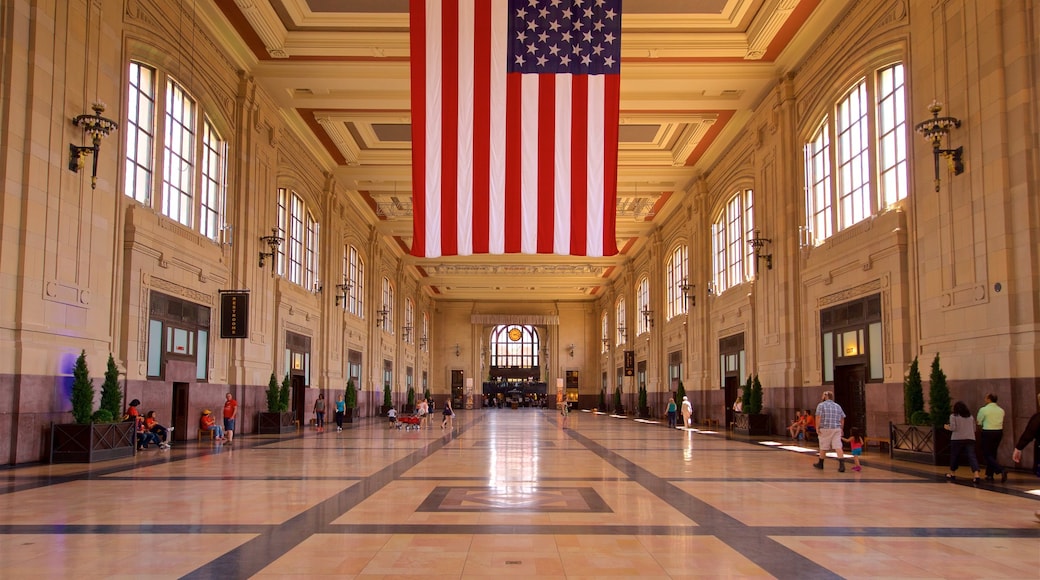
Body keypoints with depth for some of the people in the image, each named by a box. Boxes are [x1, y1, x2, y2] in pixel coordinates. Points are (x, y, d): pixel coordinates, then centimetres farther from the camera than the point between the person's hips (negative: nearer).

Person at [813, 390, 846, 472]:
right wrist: (841, 429, 21)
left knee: (823, 447, 9)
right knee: (838, 447, -4)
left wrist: (817, 428, -9)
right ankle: (842, 465, -17)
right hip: (837, 429, 3)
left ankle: (820, 464, 24)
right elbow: (842, 419, 13)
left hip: (825, 429, -3)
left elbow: (818, 417, -11)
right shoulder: (838, 406, 13)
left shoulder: (821, 405, -1)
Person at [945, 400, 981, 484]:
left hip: (957, 439, -3)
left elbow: (953, 428, -9)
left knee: (954, 456, 13)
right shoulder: (970, 416, 14)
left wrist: (947, 427, 11)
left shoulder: (953, 416, -1)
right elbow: (974, 429, 15)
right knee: (971, 456, -7)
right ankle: (976, 474, -24)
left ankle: (952, 474, 28)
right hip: (970, 439, 3)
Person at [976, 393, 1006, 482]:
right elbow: (1002, 423, 13)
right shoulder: (1001, 410, 7)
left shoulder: (983, 409, -12)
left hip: (987, 433, -6)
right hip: (999, 432, 6)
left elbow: (979, 423, -5)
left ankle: (1001, 470, -20)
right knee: (993, 454, 17)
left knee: (987, 455, 0)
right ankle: (990, 475, 20)